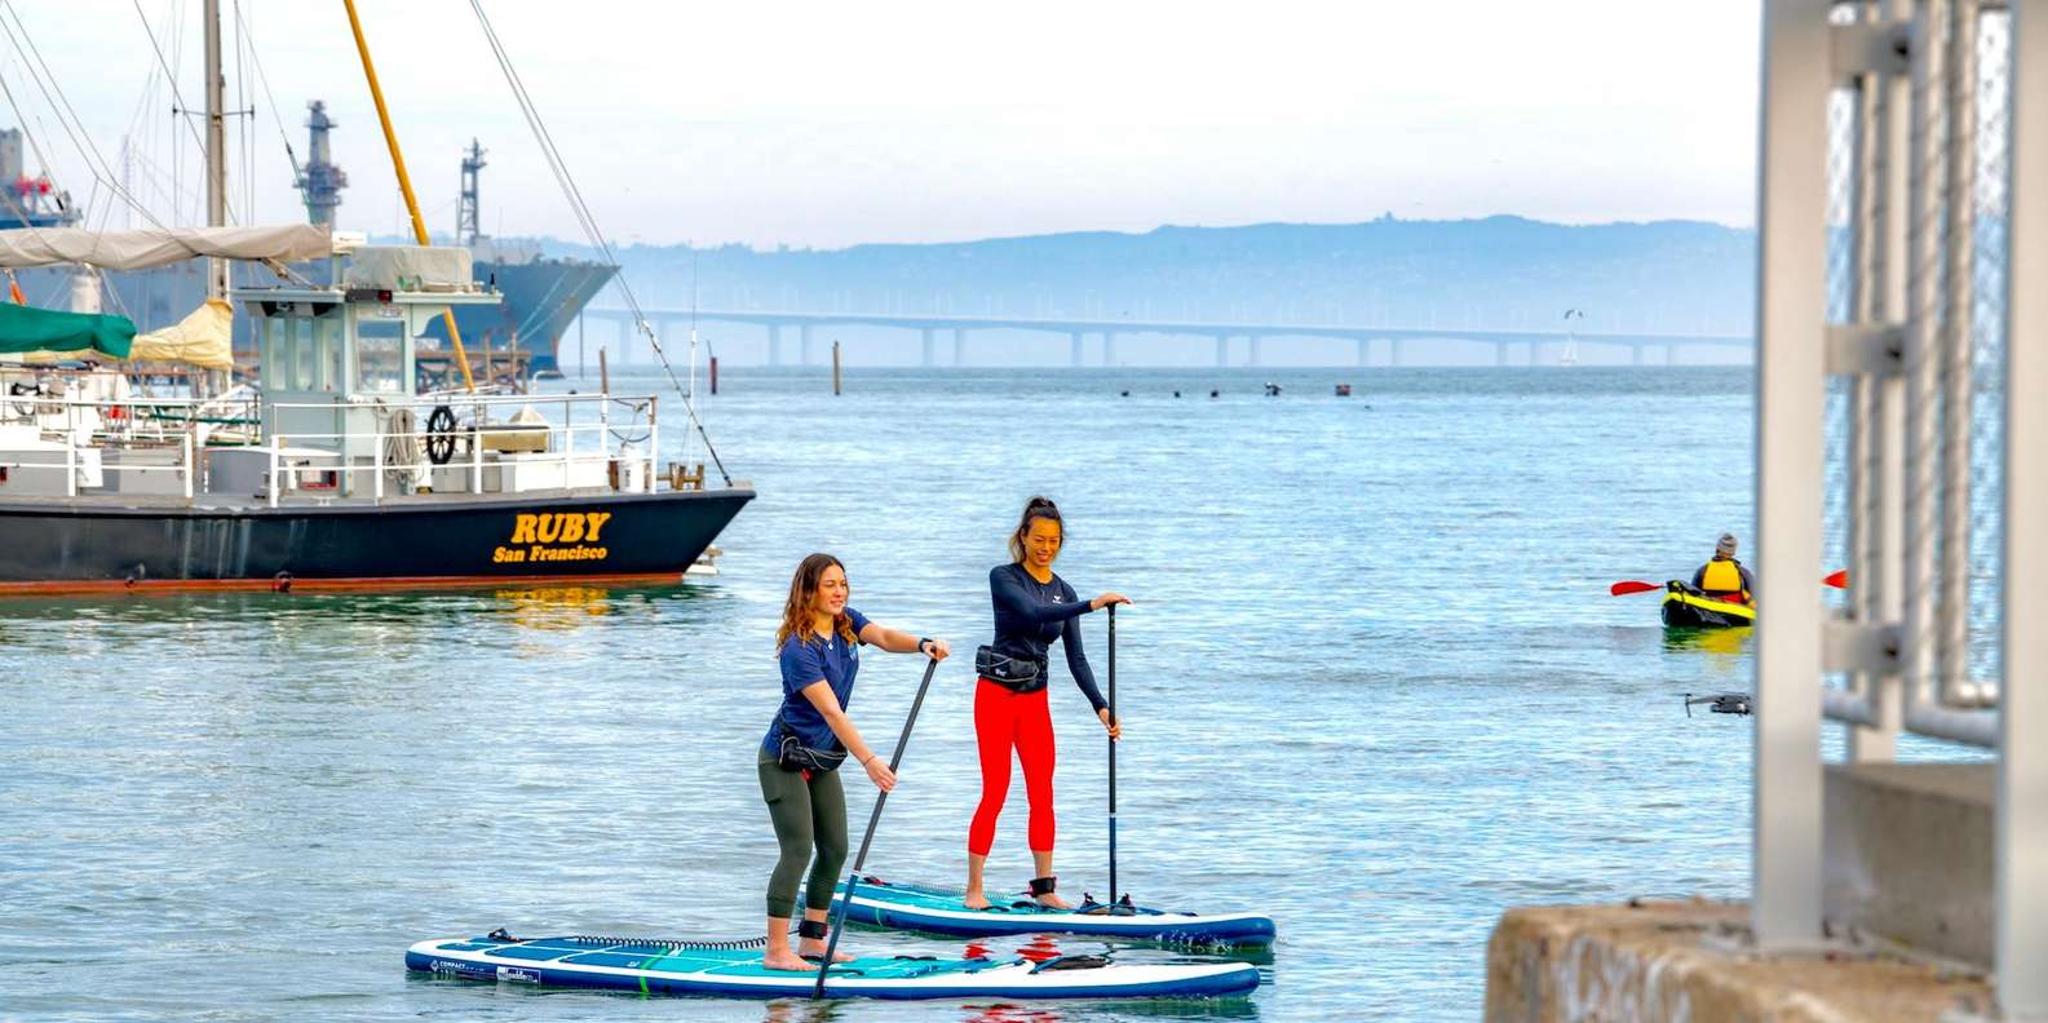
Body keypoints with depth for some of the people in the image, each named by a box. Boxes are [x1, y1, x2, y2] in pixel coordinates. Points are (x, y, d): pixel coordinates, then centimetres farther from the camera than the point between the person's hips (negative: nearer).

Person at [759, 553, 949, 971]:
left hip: (823, 760, 9)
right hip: (786, 760, -9)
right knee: (798, 850, -14)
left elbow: (884, 637, -19)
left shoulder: (846, 622, 0)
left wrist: (922, 644, -41)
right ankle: (776, 951, -14)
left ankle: (812, 941, 17)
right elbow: (831, 712, -32)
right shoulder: (799, 648, -25)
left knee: (835, 849, 9)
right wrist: (868, 760, -39)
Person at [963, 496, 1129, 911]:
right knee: (995, 793, -7)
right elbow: (1032, 613, -26)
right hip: (997, 693, -5)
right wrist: (1090, 605, -34)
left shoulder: (1063, 592, 8)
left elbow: (1076, 658, 6)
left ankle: (1044, 888, 10)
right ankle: (974, 889, -1)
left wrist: (1101, 706, -5)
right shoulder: (1003, 578, -7)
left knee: (1042, 795, 3)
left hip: (1036, 698, 5)